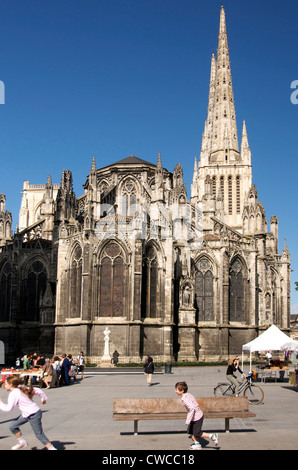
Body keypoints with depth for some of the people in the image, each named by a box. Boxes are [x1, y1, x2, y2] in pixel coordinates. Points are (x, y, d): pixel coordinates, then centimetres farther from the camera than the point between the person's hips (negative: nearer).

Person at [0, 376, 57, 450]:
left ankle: (52, 448, 6)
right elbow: (38, 391, 8)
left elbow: (8, 408, -23)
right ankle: (22, 442, 28)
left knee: (39, 434, -1)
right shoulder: (22, 389, 6)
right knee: (12, 426, 12)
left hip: (34, 415, -10)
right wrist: (44, 399, 22)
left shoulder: (13, 394, -19)